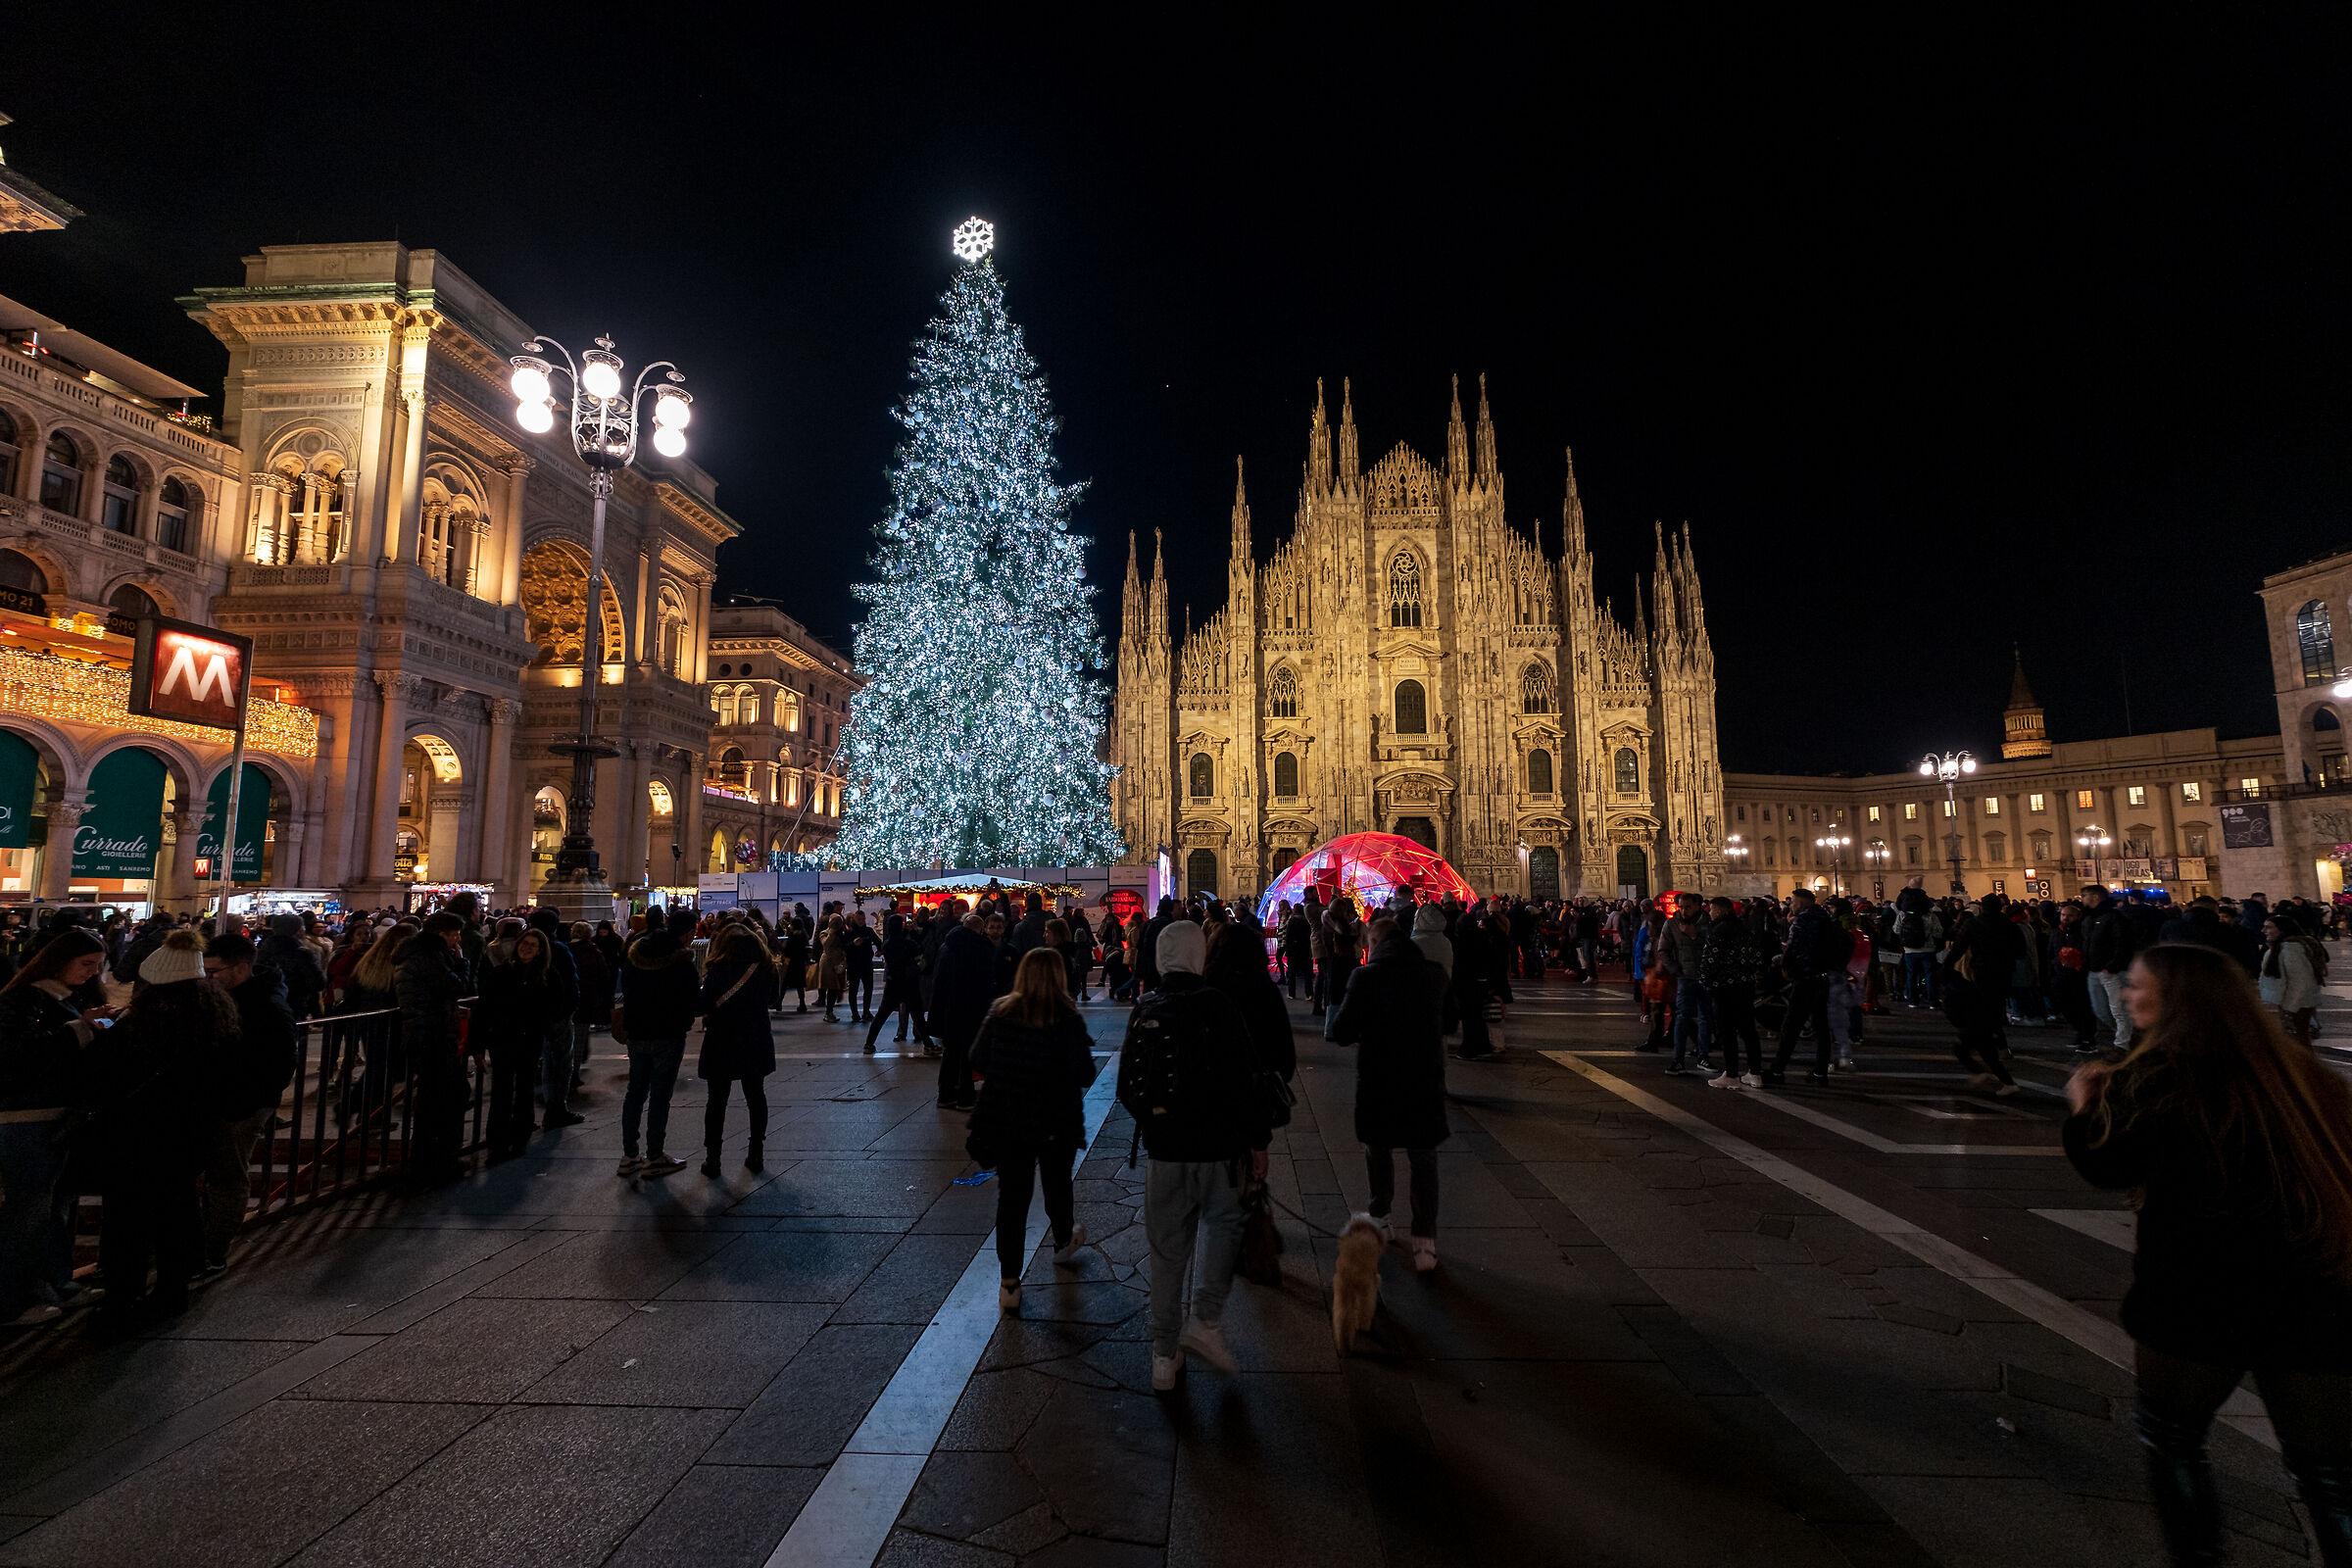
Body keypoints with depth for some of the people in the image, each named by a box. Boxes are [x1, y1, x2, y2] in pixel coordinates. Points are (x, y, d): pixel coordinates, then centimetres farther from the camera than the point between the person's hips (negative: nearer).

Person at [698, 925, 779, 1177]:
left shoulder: (719, 970, -14)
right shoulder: (767, 970, -4)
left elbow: (704, 1005, -12)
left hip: (721, 1045, -3)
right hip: (756, 1043, 3)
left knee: (717, 1101, 8)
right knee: (756, 1097, 15)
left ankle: (712, 1159, 12)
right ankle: (756, 1154, 20)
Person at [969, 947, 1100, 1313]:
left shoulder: (1000, 1012, -6)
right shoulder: (1068, 1020, -15)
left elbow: (978, 1061, -1)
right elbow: (1084, 1075, -15)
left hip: (1005, 1120, 1)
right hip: (1056, 1122, -1)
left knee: (1011, 1194, 7)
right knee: (1057, 1185, 22)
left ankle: (1009, 1283, 8)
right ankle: (1064, 1242, 48)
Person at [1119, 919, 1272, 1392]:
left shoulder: (1142, 1013, -1)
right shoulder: (1218, 1007, -14)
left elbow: (1127, 1086, 6)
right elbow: (1243, 1082, -13)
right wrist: (1258, 1140, -3)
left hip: (1162, 1148, 3)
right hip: (1216, 1145, -3)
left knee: (1167, 1249, 14)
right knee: (1223, 1223, 21)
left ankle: (1165, 1353, 22)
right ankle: (1206, 1321, 9)